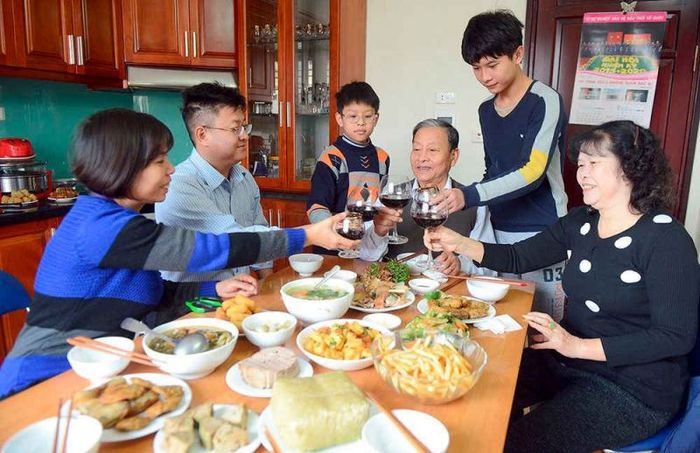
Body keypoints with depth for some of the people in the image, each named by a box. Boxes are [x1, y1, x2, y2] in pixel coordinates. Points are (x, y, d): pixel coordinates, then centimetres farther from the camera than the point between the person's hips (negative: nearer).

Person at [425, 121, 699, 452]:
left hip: (632, 390, -6)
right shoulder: (580, 222, 3)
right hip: (569, 360, 6)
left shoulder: (665, 239, -16)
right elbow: (517, 258, 7)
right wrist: (459, 243, -10)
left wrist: (577, 346, -25)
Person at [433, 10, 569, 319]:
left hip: (541, 232, -6)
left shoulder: (545, 102, -10)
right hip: (499, 230, 6)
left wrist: (469, 196, -29)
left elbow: (533, 172, -20)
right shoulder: (486, 110, 11)